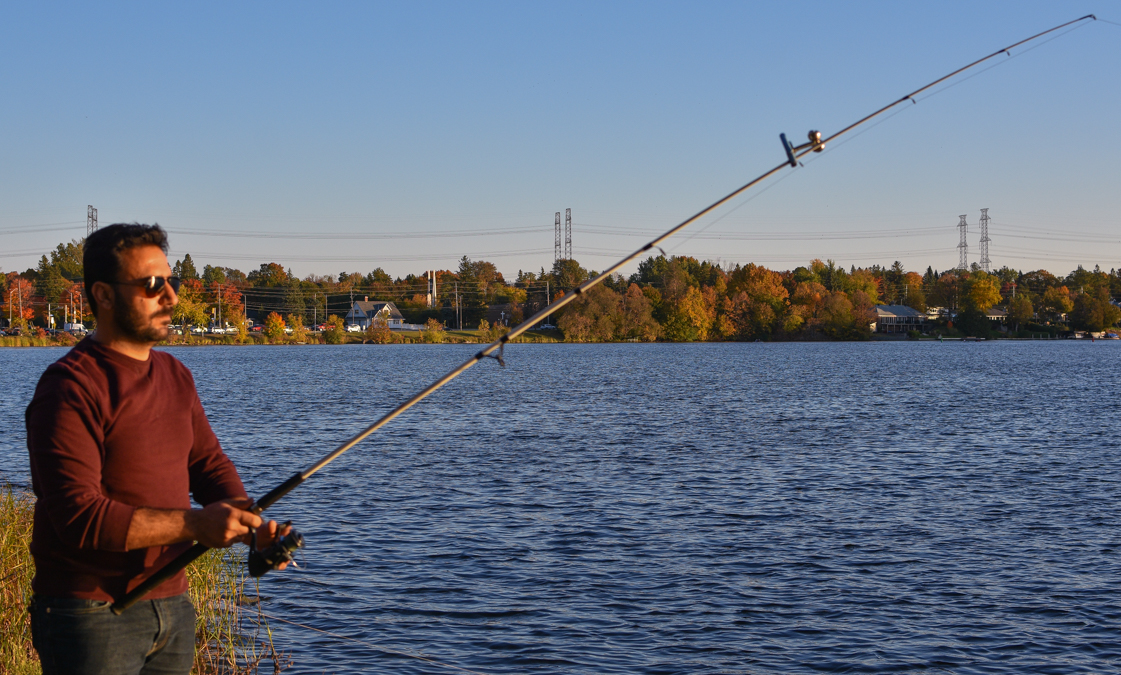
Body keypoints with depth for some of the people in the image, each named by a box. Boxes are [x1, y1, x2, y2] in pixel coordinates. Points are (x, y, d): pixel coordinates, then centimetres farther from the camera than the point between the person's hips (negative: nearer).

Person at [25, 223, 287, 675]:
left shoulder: (175, 376, 11)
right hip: (91, 615, -7)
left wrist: (250, 525, -8)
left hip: (172, 603, 8)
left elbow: (209, 463, 12)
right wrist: (193, 524, -26)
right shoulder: (70, 389, -16)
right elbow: (78, 518, -24)